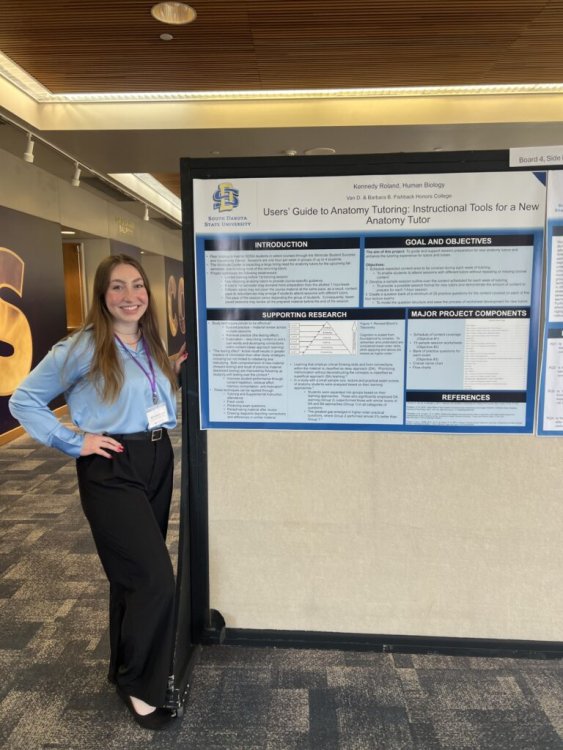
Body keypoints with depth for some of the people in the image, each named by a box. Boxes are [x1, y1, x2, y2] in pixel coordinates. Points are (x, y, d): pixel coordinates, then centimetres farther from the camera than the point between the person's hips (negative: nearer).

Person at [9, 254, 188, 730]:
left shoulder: (151, 346, 9)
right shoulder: (83, 348, -11)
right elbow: (23, 401, -7)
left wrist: (173, 371, 5)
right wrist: (74, 442, -11)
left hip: (158, 463, 7)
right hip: (111, 471, -7)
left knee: (133, 573, 17)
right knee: (155, 578, -9)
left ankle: (127, 669, 38)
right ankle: (138, 683, 17)